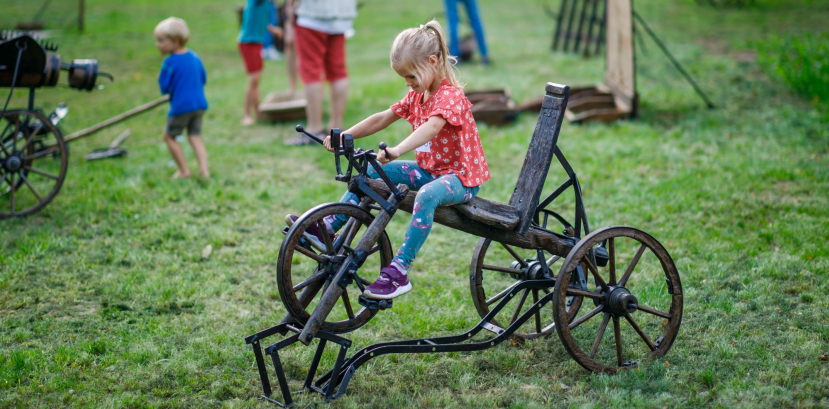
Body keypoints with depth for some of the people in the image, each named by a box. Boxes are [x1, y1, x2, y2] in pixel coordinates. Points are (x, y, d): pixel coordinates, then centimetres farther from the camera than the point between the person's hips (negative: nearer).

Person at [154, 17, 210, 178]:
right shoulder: (194, 57, 7)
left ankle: (184, 170, 8)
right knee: (195, 137, 11)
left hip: (181, 107, -6)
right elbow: (203, 79, 16)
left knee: (169, 136, 10)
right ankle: (203, 168, -5)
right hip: (200, 104, 6)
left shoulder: (170, 63, -14)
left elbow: (164, 87, -10)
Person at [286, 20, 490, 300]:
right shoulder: (416, 95, 9)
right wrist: (344, 135, -2)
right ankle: (328, 227, 4)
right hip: (428, 169, 9)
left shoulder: (450, 95, -20)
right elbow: (383, 118, 10)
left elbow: (432, 127, -39)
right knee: (370, 173, 1)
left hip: (460, 176, -9)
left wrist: (397, 150, -55)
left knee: (427, 195, -40)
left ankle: (398, 273, -40)